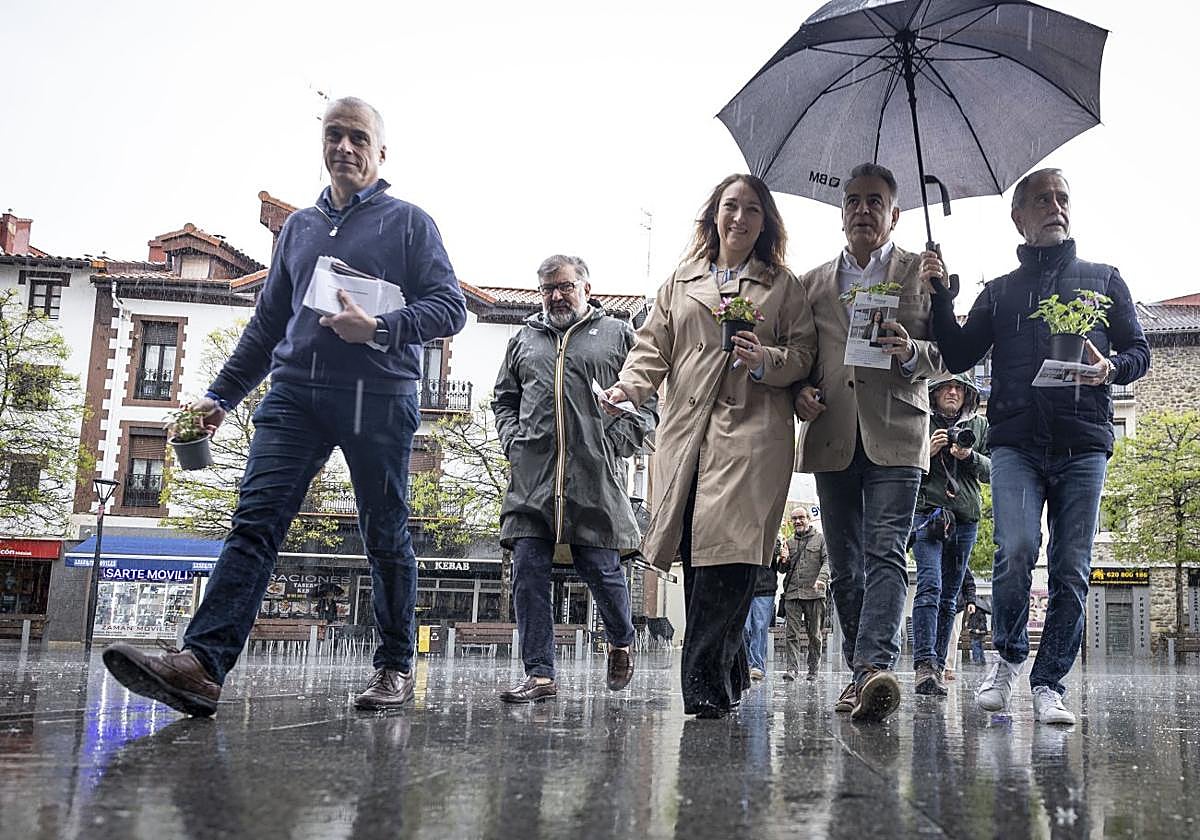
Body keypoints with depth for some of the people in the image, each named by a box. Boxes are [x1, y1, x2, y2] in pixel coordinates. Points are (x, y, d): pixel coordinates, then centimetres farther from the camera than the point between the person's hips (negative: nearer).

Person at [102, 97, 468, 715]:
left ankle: (396, 666, 15)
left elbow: (450, 307, -1)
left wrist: (379, 329, -16)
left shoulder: (408, 222, 8)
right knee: (255, 519, -11)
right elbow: (268, 321, 26)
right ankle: (202, 664, -20)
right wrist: (222, 393, 22)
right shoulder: (298, 227, 22)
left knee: (385, 536, 3)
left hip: (378, 396, -4)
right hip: (295, 391, 4)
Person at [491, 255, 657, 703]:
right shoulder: (524, 339, 21)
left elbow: (647, 400, 6)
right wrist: (513, 442, 8)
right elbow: (503, 400, 25)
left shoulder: (618, 334, 11)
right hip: (531, 477, 3)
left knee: (601, 568, 1)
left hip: (594, 477, -3)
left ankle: (621, 643, 30)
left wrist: (617, 441, -6)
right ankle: (539, 674, 4)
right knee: (528, 572, -3)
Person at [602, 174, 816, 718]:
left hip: (752, 432, -2)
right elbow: (653, 345, 14)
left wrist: (767, 361, -10)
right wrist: (628, 387, -5)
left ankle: (705, 679, -15)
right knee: (696, 554, 0)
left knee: (728, 550, -16)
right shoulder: (681, 282, 23)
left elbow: (805, 353, 11)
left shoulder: (784, 286, 18)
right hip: (687, 430, 3)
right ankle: (727, 673, 14)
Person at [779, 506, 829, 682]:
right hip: (792, 594, 3)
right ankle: (793, 668, -6)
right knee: (791, 633, -6)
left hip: (814, 594, -3)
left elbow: (828, 561, -3)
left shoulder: (821, 539, 8)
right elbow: (783, 570, 23)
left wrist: (821, 578, -21)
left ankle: (813, 669, 12)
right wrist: (784, 561, -1)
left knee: (815, 635, 4)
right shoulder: (789, 542, 19)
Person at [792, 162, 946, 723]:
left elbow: (949, 352, 5)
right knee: (844, 566, 6)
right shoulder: (813, 283, 17)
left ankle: (875, 668, -25)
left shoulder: (923, 272, 9)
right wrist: (800, 391, -3)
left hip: (895, 435, -3)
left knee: (886, 552, -17)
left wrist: (911, 352, -16)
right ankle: (861, 673, 16)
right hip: (833, 437, 3)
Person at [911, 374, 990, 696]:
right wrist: (927, 451, -11)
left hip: (965, 519, 4)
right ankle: (924, 664, -23)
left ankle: (937, 666, 9)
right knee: (929, 586, -18)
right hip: (927, 513, -3)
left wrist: (970, 457, -8)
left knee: (949, 597, 4)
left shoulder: (979, 426, 17)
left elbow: (990, 471, 11)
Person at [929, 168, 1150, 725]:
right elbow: (958, 356, 10)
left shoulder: (1103, 280, 19)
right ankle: (1009, 656, 5)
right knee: (1016, 550, -19)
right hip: (1016, 442, -1)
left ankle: (1049, 683, 9)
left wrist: (1111, 369, -7)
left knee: (1071, 569, -2)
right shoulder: (999, 291, 19)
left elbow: (1138, 350, 16)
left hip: (1083, 443, 1)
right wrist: (940, 296, -1)